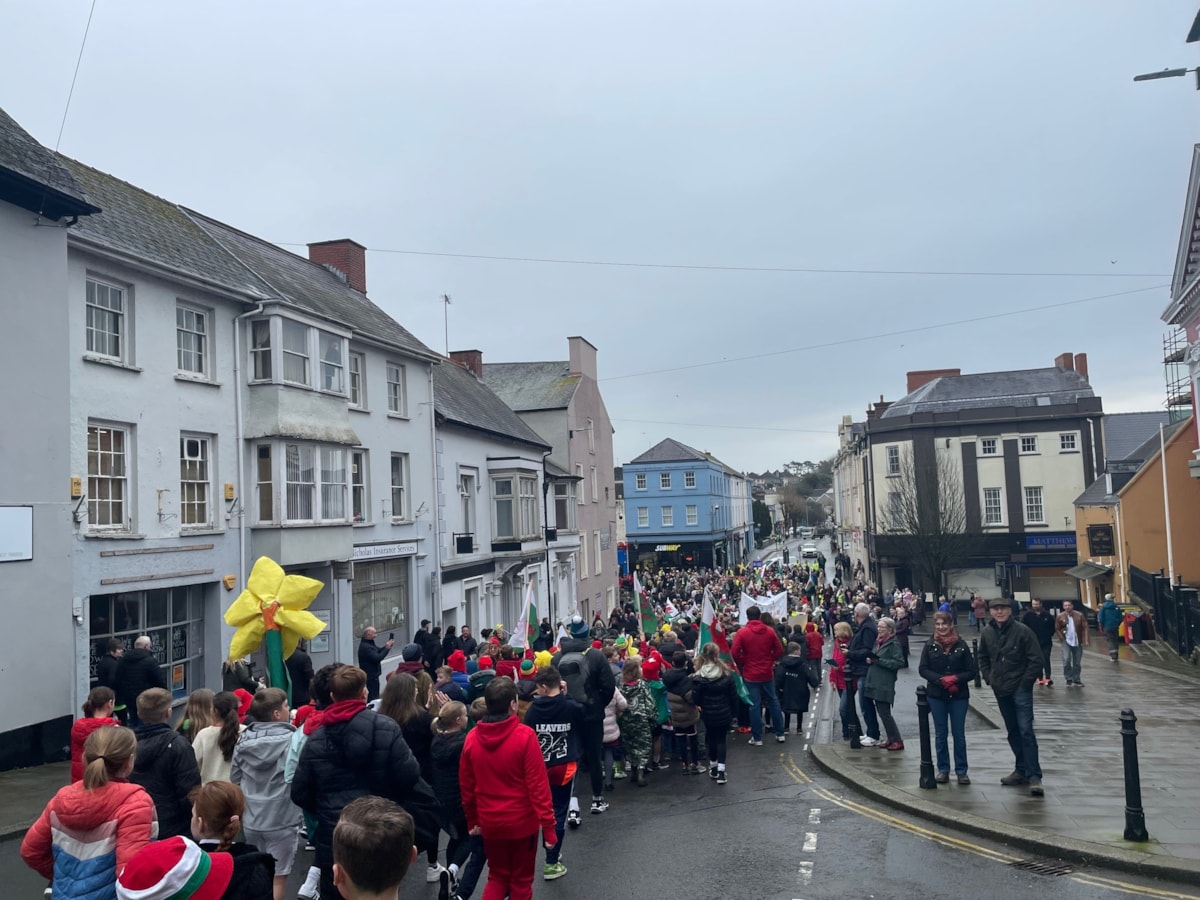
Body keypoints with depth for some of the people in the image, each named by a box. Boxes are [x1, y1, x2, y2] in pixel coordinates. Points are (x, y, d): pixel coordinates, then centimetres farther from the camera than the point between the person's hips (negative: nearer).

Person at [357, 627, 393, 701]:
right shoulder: (365, 647, -24)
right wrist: (387, 648, -21)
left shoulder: (369, 643, 10)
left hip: (372, 675, 11)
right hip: (370, 676, -11)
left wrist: (387, 646, -4)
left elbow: (379, 651, 14)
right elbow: (377, 658, -28)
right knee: (373, 698, -8)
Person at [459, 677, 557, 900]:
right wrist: (548, 826, -10)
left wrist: (473, 821, 17)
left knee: (497, 877, 22)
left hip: (490, 822, 4)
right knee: (521, 880, 16)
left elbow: (467, 787, 3)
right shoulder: (525, 736, -19)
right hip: (522, 821, -3)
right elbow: (538, 786, -17)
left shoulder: (472, 738, -6)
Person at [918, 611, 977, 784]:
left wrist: (955, 678, -18)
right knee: (940, 734, 8)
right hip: (936, 695, 1)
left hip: (959, 695, -1)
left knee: (959, 734, 4)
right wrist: (941, 680, -16)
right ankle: (943, 769, 18)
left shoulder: (961, 645, -3)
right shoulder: (930, 645, -1)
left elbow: (971, 671, -2)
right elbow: (923, 669, -2)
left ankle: (961, 771, 14)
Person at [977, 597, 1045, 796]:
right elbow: (983, 658, 18)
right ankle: (1021, 770, 24)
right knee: (1013, 731, 14)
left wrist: (1026, 682, -12)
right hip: (1001, 690, 6)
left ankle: (1034, 776, -8)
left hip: (1020, 689, -6)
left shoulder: (1022, 631, -13)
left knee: (1025, 730, -11)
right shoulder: (987, 633, 3)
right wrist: (989, 678, 7)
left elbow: (1036, 660, -12)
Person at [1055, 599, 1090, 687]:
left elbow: (1084, 628, -4)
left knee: (1077, 663, 8)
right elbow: (1057, 629, 4)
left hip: (1077, 642, 1)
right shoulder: (1060, 617, -2)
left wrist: (1085, 640, -10)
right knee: (1066, 660, -16)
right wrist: (1062, 639, -6)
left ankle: (1076, 680, 20)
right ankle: (1069, 679, -4)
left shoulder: (1079, 615, -3)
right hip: (1066, 641, -1)